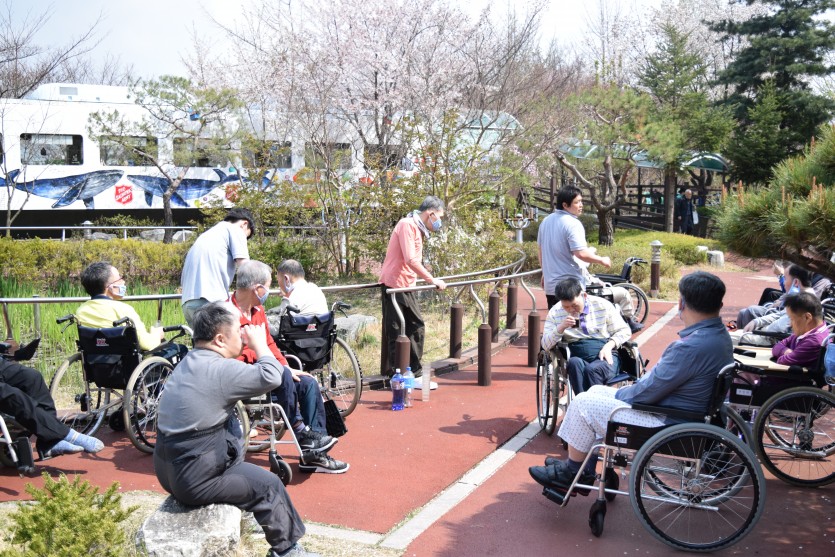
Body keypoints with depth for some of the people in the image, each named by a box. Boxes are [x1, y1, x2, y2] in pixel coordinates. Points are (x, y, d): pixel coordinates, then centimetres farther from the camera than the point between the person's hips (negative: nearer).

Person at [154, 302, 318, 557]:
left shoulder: (189, 361, 7)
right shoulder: (220, 369, -22)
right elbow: (271, 377, -25)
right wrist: (259, 343, -11)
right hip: (194, 481, -10)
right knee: (269, 485, 3)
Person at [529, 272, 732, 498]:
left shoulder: (694, 346, -30)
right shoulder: (719, 333, 2)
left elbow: (648, 391, -22)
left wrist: (619, 395, -3)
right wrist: (632, 389, 8)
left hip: (667, 424, -10)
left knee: (583, 404, -5)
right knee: (597, 391, 17)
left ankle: (571, 474, 13)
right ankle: (579, 467, 22)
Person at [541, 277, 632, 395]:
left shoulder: (603, 305, 5)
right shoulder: (555, 313, 7)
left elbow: (624, 331, 11)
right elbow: (546, 345, 2)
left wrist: (609, 346, -7)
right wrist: (561, 328, -14)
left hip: (605, 356, -1)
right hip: (578, 359, 1)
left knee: (592, 369, -36)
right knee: (574, 363, -36)